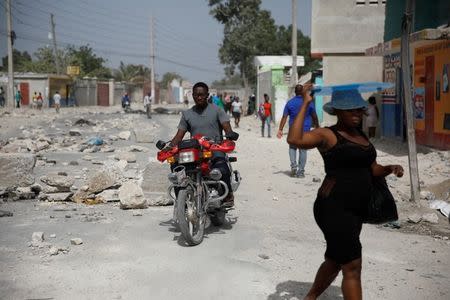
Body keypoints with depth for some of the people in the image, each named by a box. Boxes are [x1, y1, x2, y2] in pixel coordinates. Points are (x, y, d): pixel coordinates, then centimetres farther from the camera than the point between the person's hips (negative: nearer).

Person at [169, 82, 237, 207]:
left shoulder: (217, 110, 10)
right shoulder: (187, 114, 19)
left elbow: (227, 128, -1)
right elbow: (179, 136, 14)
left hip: (215, 149, -3)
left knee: (222, 170, -35)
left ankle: (228, 195, -8)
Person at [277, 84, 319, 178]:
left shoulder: (290, 103, -2)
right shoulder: (309, 102, -1)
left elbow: (284, 117, -6)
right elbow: (314, 117, 4)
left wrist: (280, 130, -6)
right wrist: (317, 128, 16)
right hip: (305, 130, 0)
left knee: (292, 148, 19)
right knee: (303, 150, 7)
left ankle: (293, 165, -2)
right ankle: (301, 172, 7)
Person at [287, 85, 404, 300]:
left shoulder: (361, 136, 13)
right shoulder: (327, 135, -11)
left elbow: (372, 169, 19)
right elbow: (294, 139, -28)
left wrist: (390, 169, -2)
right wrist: (305, 104, -22)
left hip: (355, 210, 9)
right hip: (333, 208, -8)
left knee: (335, 260, 22)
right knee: (352, 266, -9)